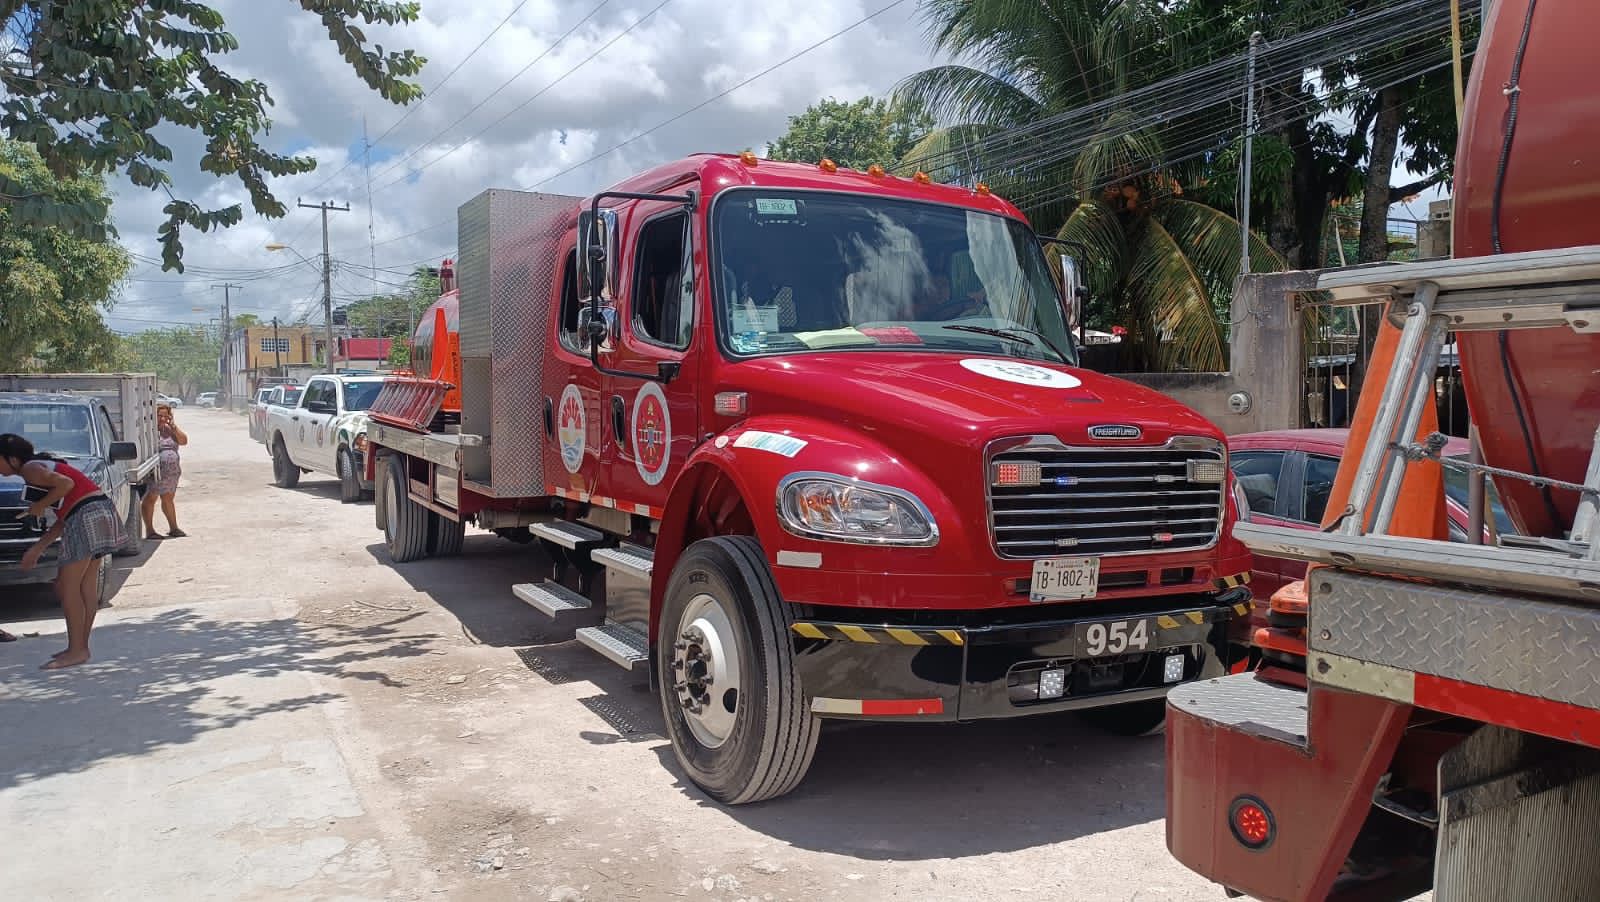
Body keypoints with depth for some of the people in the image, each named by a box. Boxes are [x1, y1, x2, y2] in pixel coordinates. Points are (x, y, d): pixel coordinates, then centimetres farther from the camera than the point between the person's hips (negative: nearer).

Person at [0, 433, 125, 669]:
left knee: (67, 587, -3)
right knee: (86, 586, 14)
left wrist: (41, 505, -6)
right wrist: (37, 548, 25)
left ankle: (76, 650, 0)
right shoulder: (43, 465, 25)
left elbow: (66, 483, -21)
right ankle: (81, 646, 21)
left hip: (87, 516, -10)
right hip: (103, 510, 10)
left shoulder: (29, 469, -2)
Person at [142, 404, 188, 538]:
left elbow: (184, 440, 5)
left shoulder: (169, 430, 14)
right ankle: (149, 530, 4)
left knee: (168, 499, 17)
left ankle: (173, 528, 26)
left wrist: (173, 426, -4)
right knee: (150, 499, -1)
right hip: (155, 471, -7)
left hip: (171, 472, 7)